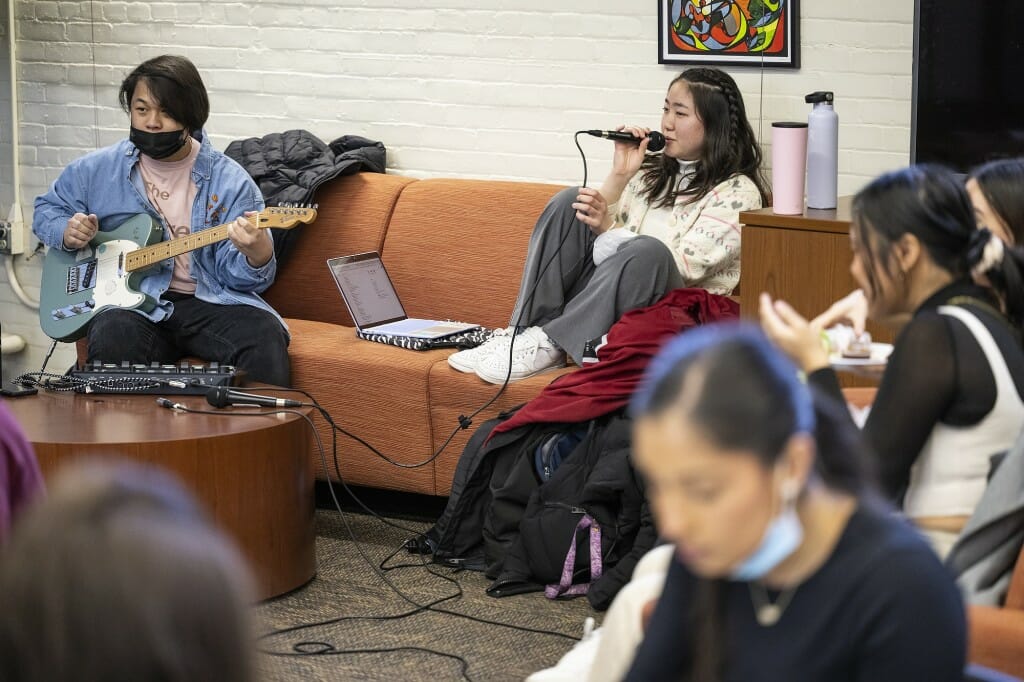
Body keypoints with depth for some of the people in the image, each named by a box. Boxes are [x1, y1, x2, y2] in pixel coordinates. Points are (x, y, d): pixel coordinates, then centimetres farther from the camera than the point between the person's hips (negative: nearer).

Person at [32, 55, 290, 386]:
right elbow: (46, 210, 23)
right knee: (113, 337, -34)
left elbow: (239, 276, -5)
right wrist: (67, 232, -1)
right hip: (131, 304, 1)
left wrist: (256, 254, -30)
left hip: (210, 300, -1)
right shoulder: (98, 170, 7)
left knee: (265, 338, -30)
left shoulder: (230, 182, -1)